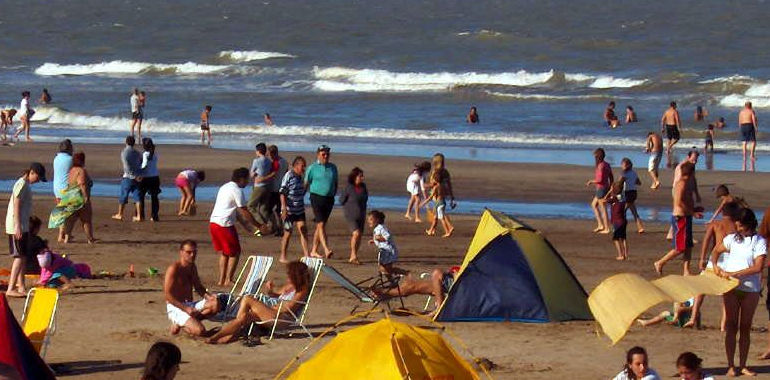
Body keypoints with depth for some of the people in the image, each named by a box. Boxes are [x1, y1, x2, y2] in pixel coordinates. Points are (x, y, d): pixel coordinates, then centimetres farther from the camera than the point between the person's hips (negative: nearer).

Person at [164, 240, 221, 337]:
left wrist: (209, 296, 1)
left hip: (190, 305, 8)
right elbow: (168, 295, -17)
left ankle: (187, 322, -9)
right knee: (200, 331, -27)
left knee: (215, 304, -17)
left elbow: (198, 287, 24)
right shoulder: (174, 269, -14)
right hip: (176, 308, -8)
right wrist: (186, 308, -24)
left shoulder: (192, 267, 12)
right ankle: (179, 325, 1)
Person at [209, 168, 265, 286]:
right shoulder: (237, 190, -10)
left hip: (213, 222, 9)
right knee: (235, 253, 3)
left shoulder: (225, 187, 20)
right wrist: (258, 225, -1)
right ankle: (228, 280, 1)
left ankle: (221, 280, 17)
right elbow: (244, 212, -9)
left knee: (223, 253, 18)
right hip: (225, 224, -9)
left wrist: (245, 224, 26)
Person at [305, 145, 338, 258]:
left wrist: (333, 196, 13)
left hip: (329, 199, 5)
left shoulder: (333, 167, 11)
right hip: (316, 198, -5)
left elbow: (335, 184, 20)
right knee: (321, 224, -13)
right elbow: (306, 184, 1)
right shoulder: (312, 168, -2)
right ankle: (326, 250, -23)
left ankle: (313, 251, 16)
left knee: (320, 226, 9)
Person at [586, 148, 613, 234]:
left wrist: (591, 181, -7)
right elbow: (611, 178, 14)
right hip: (606, 188, 10)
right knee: (594, 205, 20)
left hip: (601, 189, -10)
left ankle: (606, 229, 4)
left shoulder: (601, 166, -18)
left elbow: (600, 179, -23)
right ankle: (600, 225, 17)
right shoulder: (607, 165, 9)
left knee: (603, 209, -2)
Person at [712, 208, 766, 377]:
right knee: (732, 326, 1)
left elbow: (758, 267, -14)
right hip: (731, 288, 2)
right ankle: (731, 366, 2)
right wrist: (715, 265, 0)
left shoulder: (760, 242, -5)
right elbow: (716, 251, 21)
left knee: (745, 328, 6)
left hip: (750, 288, -2)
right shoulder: (732, 238, 5)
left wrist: (734, 273, -18)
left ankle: (743, 366, 12)